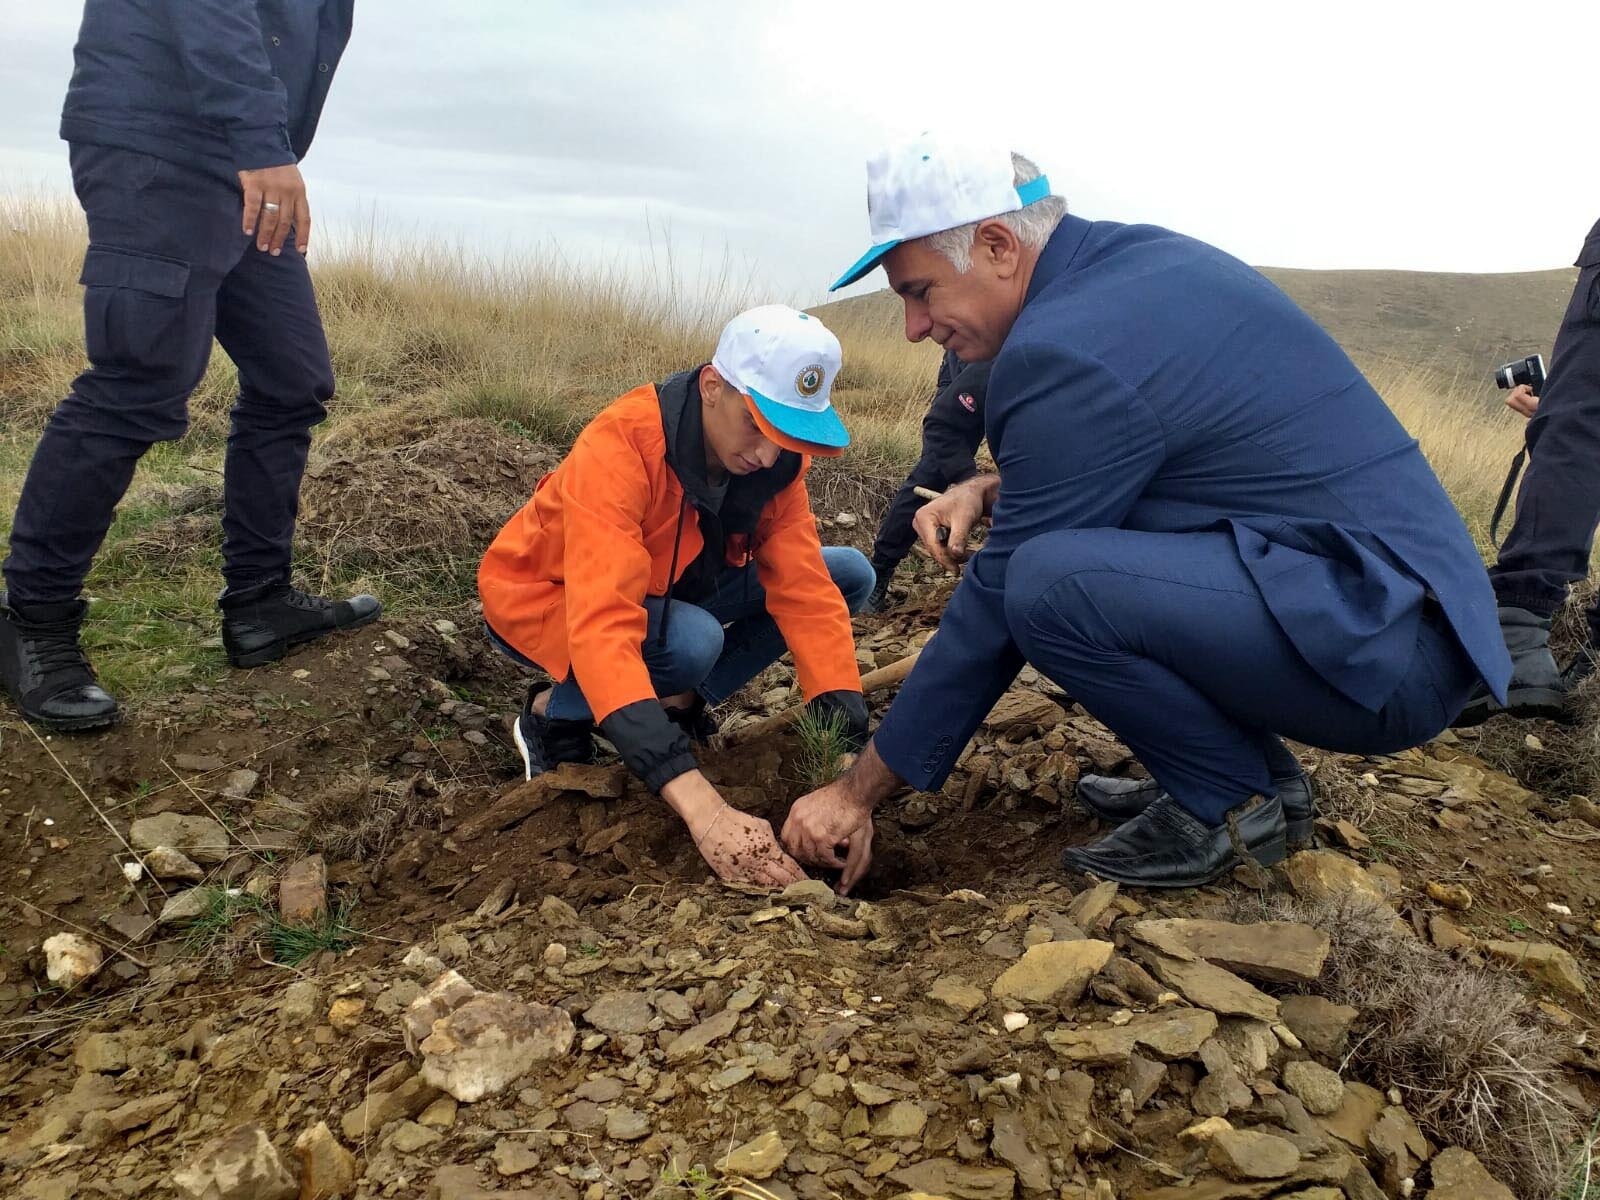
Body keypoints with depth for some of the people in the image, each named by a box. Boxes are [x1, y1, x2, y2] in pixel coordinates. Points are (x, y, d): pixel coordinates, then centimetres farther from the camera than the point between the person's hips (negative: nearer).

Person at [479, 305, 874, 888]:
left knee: (850, 573, -9)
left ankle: (681, 704, -2)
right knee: (692, 642, -38)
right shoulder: (619, 447, -37)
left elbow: (806, 592, -22)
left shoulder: (777, 457, -18)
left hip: (666, 589, 6)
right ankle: (553, 712, -7)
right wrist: (702, 808, -56)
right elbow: (603, 630, -47)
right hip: (541, 598, -6)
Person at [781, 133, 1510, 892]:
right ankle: (1256, 771, 16)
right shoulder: (1138, 258, 7)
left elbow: (998, 609, -15)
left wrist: (857, 793, -5)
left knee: (1049, 579, -26)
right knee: (1056, 534, 13)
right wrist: (992, 493, 3)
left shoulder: (1071, 350, -20)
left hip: (1380, 650, -9)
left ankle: (1233, 804, -2)